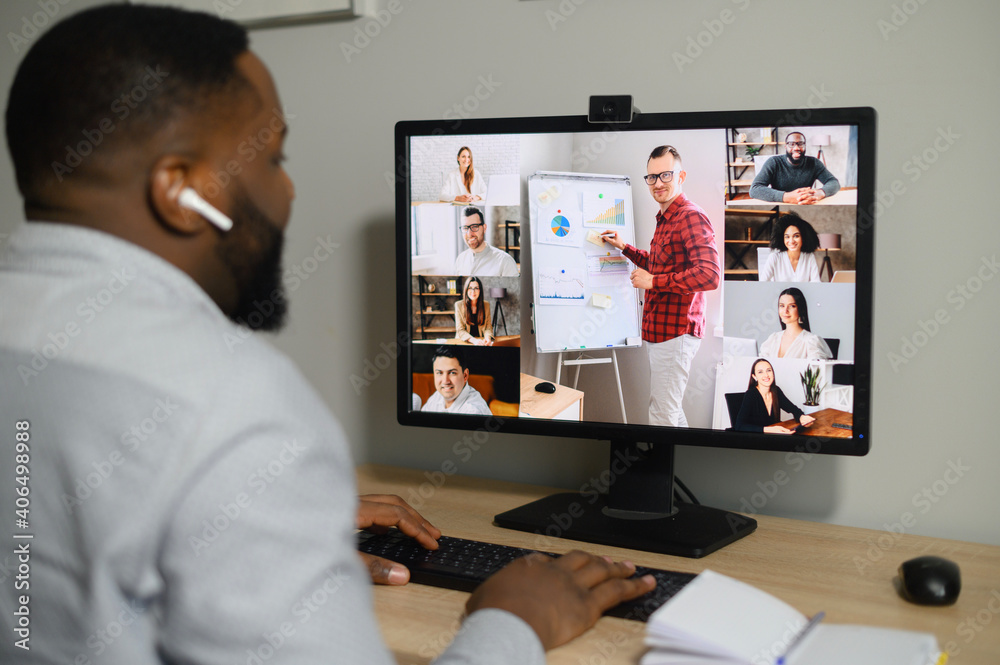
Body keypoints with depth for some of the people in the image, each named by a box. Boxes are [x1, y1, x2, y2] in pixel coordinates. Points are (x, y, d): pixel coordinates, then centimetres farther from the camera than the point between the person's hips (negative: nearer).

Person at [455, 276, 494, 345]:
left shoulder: (486, 305, 8)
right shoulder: (459, 305, 0)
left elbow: (488, 327, 6)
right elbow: (460, 330, -6)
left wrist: (488, 338, -18)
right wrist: (473, 340, -25)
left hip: (481, 342, 2)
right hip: (464, 342, -2)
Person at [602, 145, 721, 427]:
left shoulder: (691, 217, -16)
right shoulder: (664, 219, 17)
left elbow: (709, 275, -28)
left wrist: (653, 281, -22)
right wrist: (624, 247, 21)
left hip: (675, 331, -11)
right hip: (661, 330, 11)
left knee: (662, 414, -7)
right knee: (671, 408, 19)